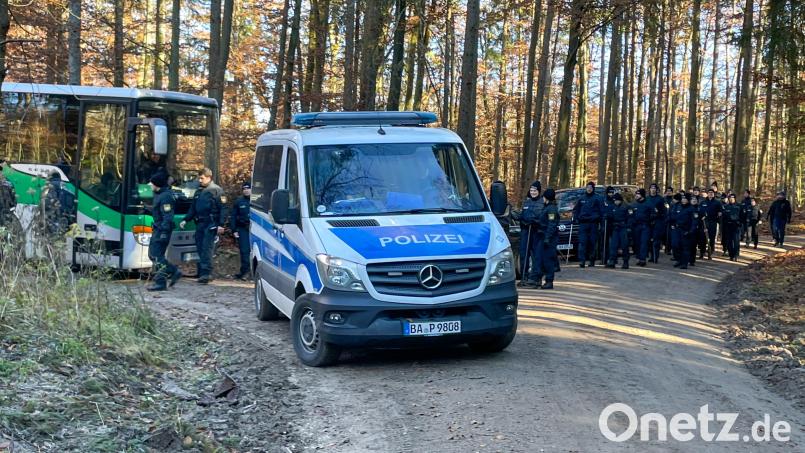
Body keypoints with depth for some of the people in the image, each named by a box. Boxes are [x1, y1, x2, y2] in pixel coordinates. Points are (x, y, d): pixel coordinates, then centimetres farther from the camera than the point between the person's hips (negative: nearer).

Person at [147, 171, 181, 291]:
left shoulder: (165, 196, -18)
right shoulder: (158, 194, 15)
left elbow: (168, 216, -22)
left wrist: (164, 232, -25)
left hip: (162, 229, -11)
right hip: (157, 228, 11)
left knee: (157, 255, -9)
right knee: (153, 254, 12)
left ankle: (160, 282, -5)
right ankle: (174, 271, 13)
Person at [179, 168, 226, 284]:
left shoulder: (216, 190, -2)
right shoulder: (198, 192, 21)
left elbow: (222, 208, -9)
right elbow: (192, 209, 25)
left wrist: (221, 224, -16)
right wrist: (185, 220, 11)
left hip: (210, 224, -8)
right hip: (199, 224, 8)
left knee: (207, 248, -15)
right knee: (200, 249, 6)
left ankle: (206, 273, -18)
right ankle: (203, 273, 10)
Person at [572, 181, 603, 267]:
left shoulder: (596, 199, 2)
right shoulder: (581, 198, 11)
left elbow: (601, 211, 1)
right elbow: (575, 209, 18)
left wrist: (596, 217, -8)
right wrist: (577, 217, 5)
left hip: (593, 224, -2)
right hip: (583, 223, 2)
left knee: (592, 242, 2)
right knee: (582, 242, -8)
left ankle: (592, 260, 10)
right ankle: (581, 260, -14)